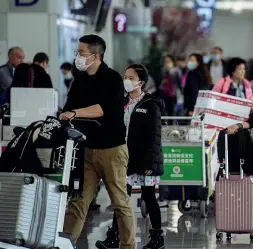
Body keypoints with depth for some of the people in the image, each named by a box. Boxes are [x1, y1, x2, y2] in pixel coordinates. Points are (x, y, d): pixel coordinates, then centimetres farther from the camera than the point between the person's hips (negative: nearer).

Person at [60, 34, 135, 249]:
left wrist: (75, 113, -29)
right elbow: (69, 110, 10)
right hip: (86, 148, 5)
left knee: (121, 201, 1)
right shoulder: (80, 80, 11)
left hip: (112, 148, -5)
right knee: (78, 200, 2)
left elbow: (103, 108, -22)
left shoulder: (113, 79, -8)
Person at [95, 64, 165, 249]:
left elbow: (154, 136, -11)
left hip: (144, 160, -6)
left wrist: (150, 163, -17)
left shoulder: (151, 106, -7)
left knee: (149, 197, 2)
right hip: (126, 158, 6)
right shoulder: (123, 103, 11)